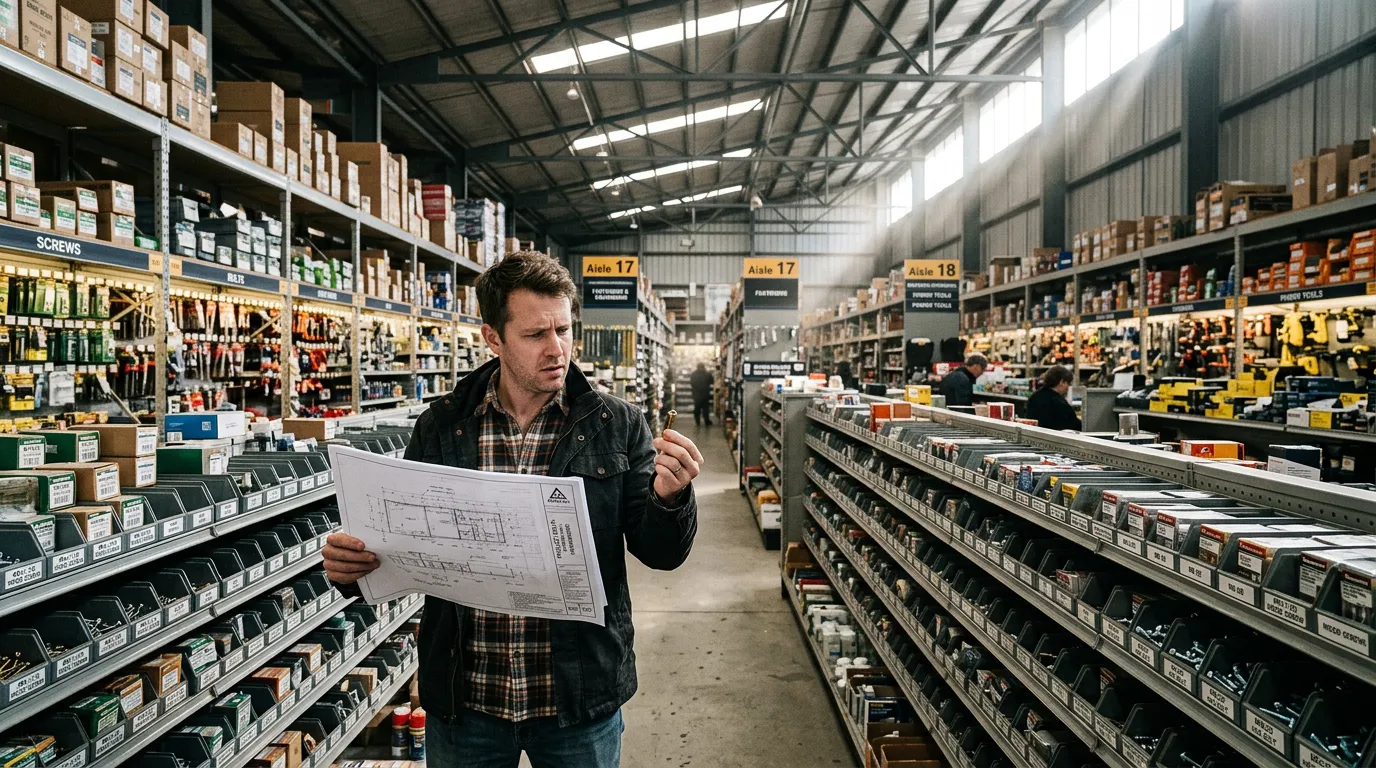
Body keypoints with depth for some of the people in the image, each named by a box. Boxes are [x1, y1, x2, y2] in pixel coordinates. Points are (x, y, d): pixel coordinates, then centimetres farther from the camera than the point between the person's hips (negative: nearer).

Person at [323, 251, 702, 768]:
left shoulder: (617, 425, -5)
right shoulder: (441, 428, -1)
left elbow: (660, 553, -4)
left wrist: (669, 497, -24)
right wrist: (353, 566, -14)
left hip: (580, 697, -1)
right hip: (464, 699, 1)